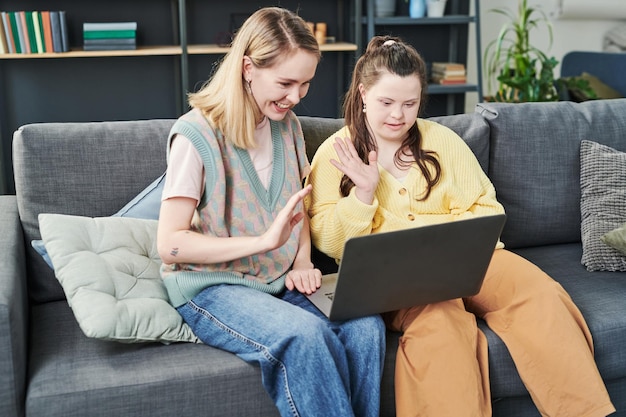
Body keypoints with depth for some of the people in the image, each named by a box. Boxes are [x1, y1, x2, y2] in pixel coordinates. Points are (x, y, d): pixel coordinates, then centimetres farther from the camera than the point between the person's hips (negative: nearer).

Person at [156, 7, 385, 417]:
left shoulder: (288, 125, 8)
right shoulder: (197, 134, -12)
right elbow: (170, 244, -15)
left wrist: (302, 264, 1)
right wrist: (264, 241, -24)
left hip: (280, 281, 6)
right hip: (212, 286, -5)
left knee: (365, 326, -23)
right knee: (305, 334, -34)